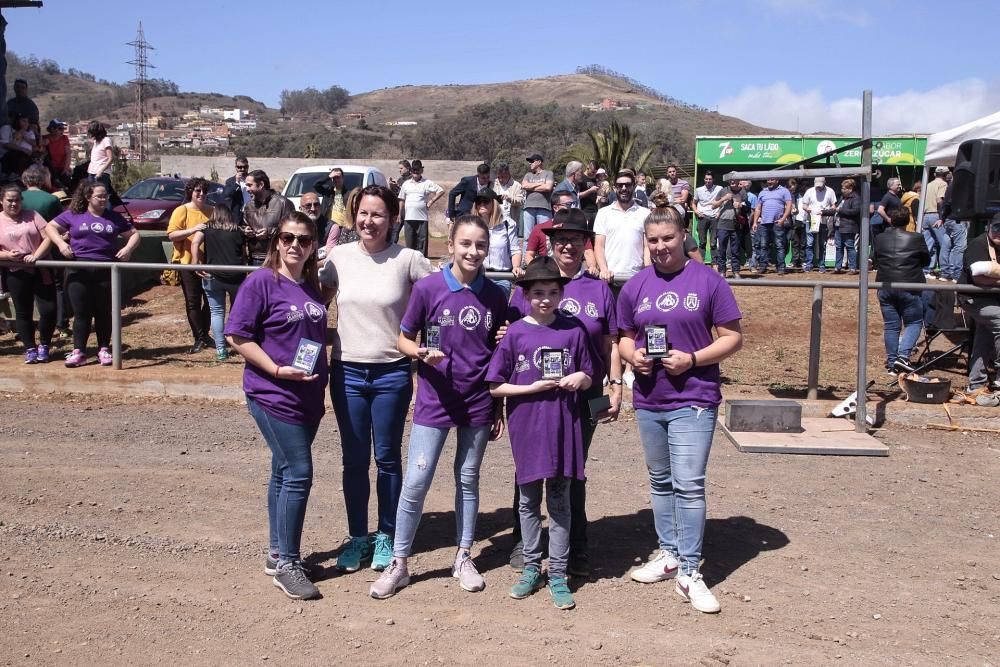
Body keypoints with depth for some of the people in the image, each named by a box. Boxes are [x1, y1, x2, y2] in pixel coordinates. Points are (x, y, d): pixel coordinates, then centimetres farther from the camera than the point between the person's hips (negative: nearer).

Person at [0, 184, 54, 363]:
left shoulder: (32, 216, 4)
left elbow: (48, 237, -3)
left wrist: (36, 255, -16)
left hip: (41, 270, 0)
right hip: (16, 274, 0)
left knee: (49, 310, -4)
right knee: (23, 313, 7)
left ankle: (43, 346, 14)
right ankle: (30, 348, 19)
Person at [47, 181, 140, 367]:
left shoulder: (114, 218, 11)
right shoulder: (73, 215, 7)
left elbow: (134, 234, 15)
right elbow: (50, 227, 11)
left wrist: (128, 248, -4)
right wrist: (61, 243, -6)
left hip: (106, 272, 1)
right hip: (79, 272, -1)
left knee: (104, 312, 7)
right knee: (81, 313, 1)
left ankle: (104, 349, 17)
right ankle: (78, 351, 6)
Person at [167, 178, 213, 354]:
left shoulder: (211, 211, 10)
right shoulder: (182, 211, -4)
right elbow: (171, 234, -13)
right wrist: (192, 230, -24)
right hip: (188, 262, -4)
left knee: (209, 300, 9)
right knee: (193, 302, 0)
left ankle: (205, 335, 22)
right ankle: (199, 338, 5)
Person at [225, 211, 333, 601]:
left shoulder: (314, 287, 9)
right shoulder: (261, 282, -10)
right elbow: (236, 336, -12)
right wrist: (277, 370, -19)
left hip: (308, 396, 7)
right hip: (273, 394, -7)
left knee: (285, 471, 14)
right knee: (298, 473, -8)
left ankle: (277, 553, 26)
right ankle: (286, 564, 4)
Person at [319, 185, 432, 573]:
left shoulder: (407, 260, -7)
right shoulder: (339, 257, 0)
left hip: (392, 373, -2)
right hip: (347, 371, 2)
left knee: (388, 458, 10)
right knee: (354, 460, 11)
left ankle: (386, 536, 26)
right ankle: (357, 537, 26)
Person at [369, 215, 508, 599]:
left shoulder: (495, 296, 0)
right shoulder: (428, 287, -8)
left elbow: (500, 354, 8)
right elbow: (403, 339, 0)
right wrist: (422, 353, -22)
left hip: (478, 402, 2)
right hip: (434, 401, -2)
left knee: (468, 480, 13)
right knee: (416, 482, -1)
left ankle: (464, 557, 27)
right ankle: (399, 563, 14)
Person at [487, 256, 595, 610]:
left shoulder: (573, 330, 1)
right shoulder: (515, 333, -3)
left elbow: (588, 378, 10)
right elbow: (495, 386, -2)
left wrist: (579, 378, -12)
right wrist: (532, 387, -13)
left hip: (563, 425, 0)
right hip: (526, 425, 0)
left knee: (559, 501, 7)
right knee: (529, 500, 11)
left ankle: (558, 574, 16)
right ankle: (531, 568, 25)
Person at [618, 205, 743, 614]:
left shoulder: (708, 281, -5)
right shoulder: (635, 287, 7)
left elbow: (733, 338, -4)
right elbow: (625, 338, 15)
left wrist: (692, 359, -18)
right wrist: (632, 355, -8)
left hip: (693, 399, -5)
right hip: (648, 400, 5)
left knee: (688, 485, -9)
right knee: (660, 482, 16)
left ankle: (689, 573, 0)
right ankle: (668, 554, 31)